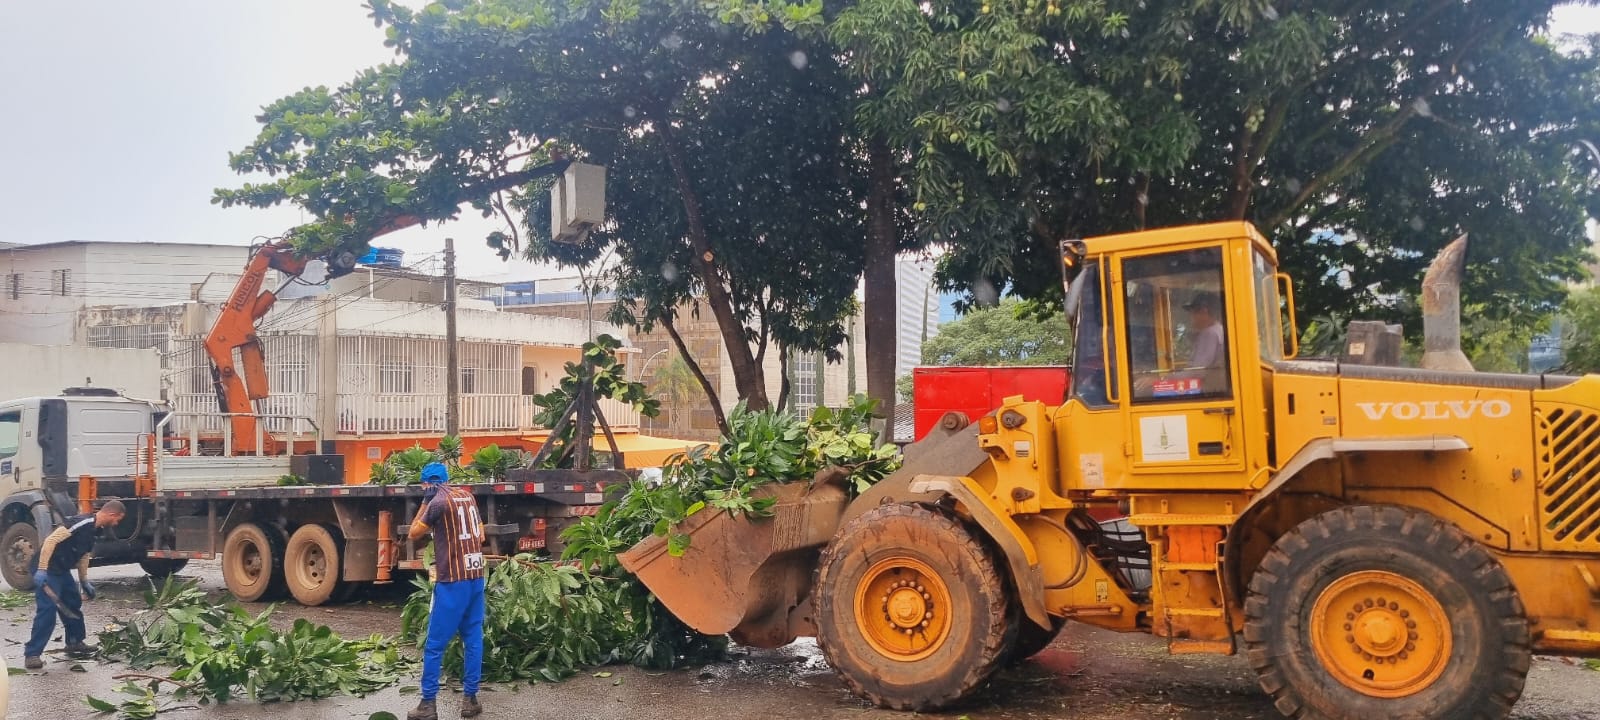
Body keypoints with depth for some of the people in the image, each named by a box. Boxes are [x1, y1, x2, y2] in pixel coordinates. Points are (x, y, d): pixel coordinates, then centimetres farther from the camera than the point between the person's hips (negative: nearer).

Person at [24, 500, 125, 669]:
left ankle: (75, 643, 31)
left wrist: (85, 582, 25)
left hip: (62, 570, 10)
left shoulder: (93, 530, 10)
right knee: (48, 610, -13)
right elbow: (50, 540, -27)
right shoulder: (81, 523, -21)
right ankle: (32, 654, -9)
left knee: (73, 604, 18)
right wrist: (42, 570, -29)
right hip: (47, 570, -10)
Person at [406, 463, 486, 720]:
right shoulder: (467, 495, 12)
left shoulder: (438, 501, -8)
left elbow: (413, 534, 2)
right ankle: (470, 699, 11)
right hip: (476, 576, 7)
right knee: (473, 639, 9)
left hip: (452, 580, -7)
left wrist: (425, 502, 5)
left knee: (435, 645, 0)